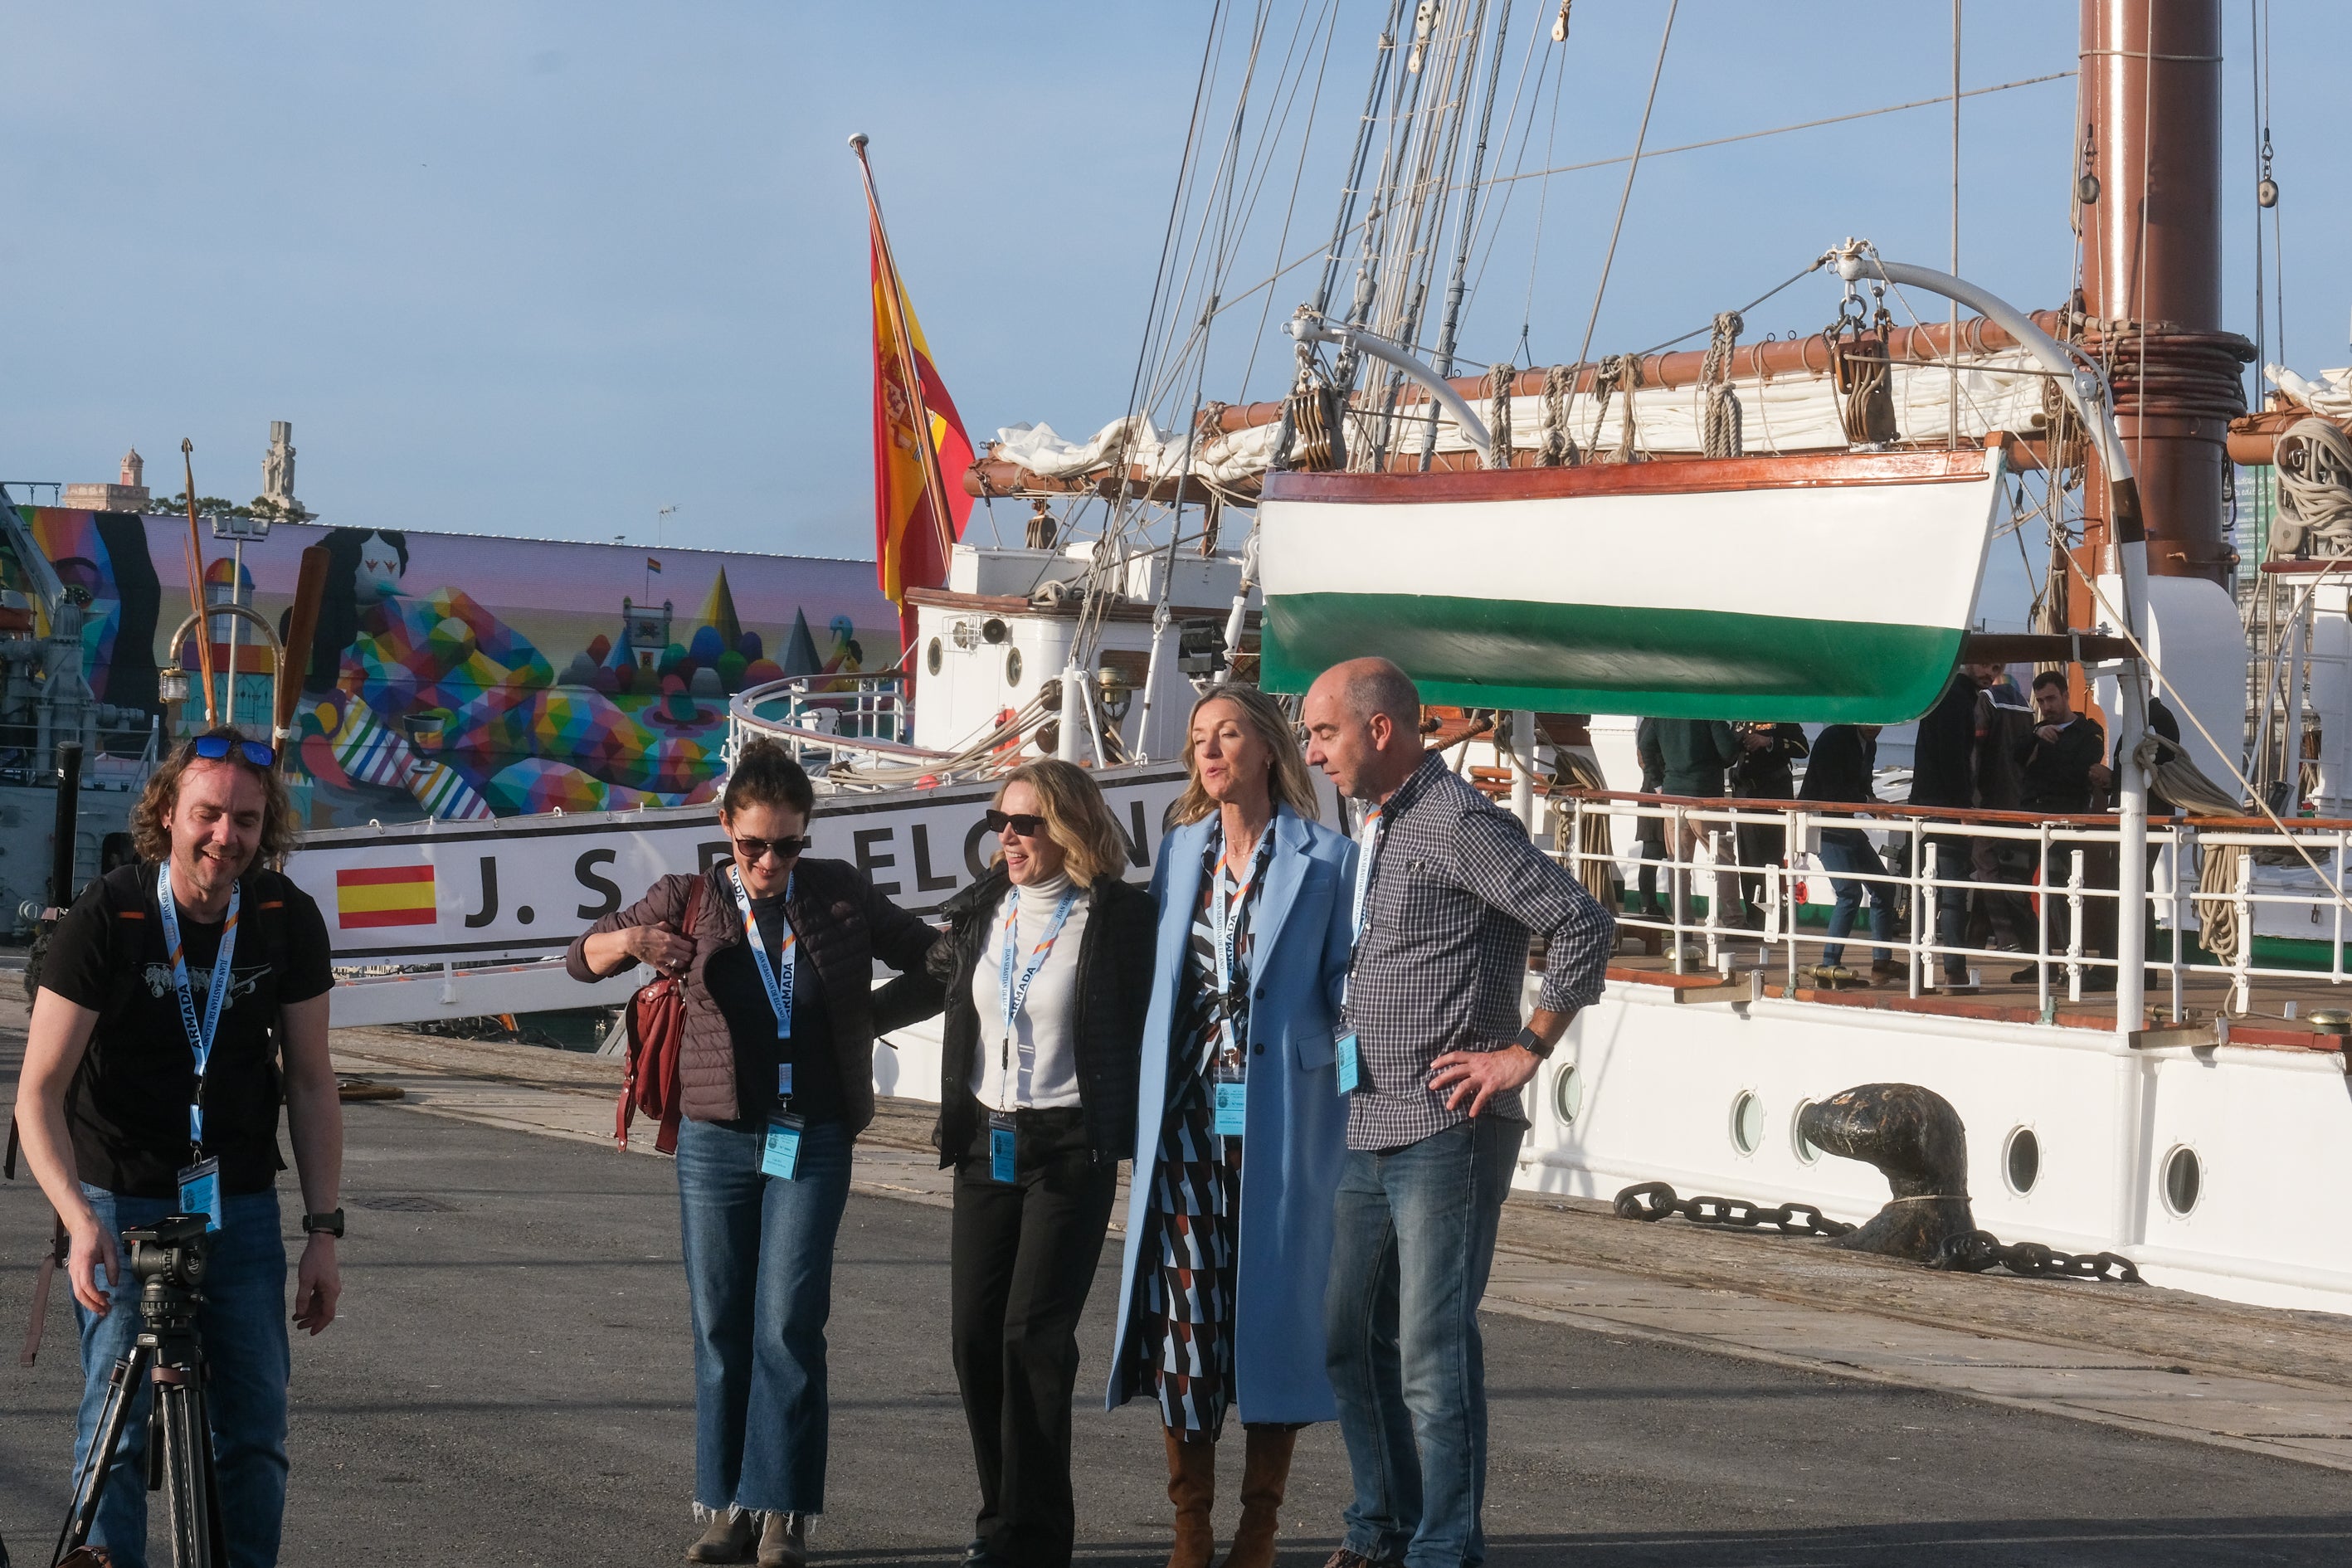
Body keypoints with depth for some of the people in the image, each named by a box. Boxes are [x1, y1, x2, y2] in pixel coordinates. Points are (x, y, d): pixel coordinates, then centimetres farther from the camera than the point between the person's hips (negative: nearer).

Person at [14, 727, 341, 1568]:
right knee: (121, 1424, -9)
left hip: (240, 1206, 3)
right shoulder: (105, 917, -15)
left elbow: (310, 1083, 5)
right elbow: (40, 1093, -15)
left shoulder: (289, 921, -3)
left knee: (255, 1429, 2)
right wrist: (79, 1219, -29)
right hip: (122, 1203, -3)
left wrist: (323, 1230, -1)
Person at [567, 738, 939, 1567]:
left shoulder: (840, 893, 6)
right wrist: (633, 940, -11)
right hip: (717, 1139, 2)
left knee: (788, 1324, -8)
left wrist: (867, 1016, 2)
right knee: (720, 1327, 3)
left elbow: (936, 963, 15)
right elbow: (581, 959, 11)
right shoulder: (690, 901, 7)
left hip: (812, 1141, -1)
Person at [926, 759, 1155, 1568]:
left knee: (1033, 1335, -9)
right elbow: (938, 979, 28)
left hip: (1069, 1150, -6)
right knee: (974, 1335, 5)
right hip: (985, 1145, 6)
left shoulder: (1119, 918, -9)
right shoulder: (977, 912, 9)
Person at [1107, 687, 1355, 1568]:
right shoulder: (1179, 851, 13)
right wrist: (1142, 1113, 9)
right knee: (1182, 1304, 1)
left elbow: (1348, 989, 1)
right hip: (1185, 1116, 3)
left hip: (1279, 1120, -3)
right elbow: (1155, 981, 15)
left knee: (1271, 1300, 1)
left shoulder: (1325, 859, 1)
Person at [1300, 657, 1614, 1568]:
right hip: (1365, 1133, 9)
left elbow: (1582, 925, -18)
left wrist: (1525, 1052, -15)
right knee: (1346, 1334, 14)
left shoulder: (1459, 823, -12)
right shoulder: (1370, 833, 16)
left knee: (1431, 1352, -5)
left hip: (1446, 1133, -9)